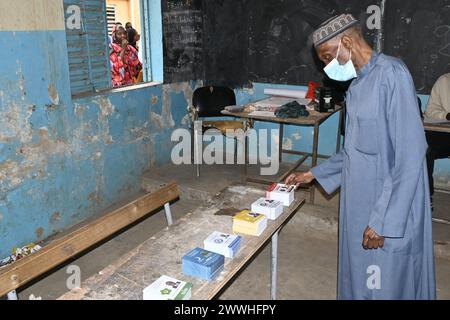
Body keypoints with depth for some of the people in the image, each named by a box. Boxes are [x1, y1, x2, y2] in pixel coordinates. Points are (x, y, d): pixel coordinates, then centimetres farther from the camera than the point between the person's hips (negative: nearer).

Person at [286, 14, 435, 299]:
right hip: (359, 202, 8)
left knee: (385, 285, 8)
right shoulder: (359, 83, 9)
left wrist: (383, 222, -21)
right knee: (359, 278, 20)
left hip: (390, 208, -8)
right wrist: (314, 174, 20)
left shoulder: (391, 74, -18)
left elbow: (410, 156, -22)